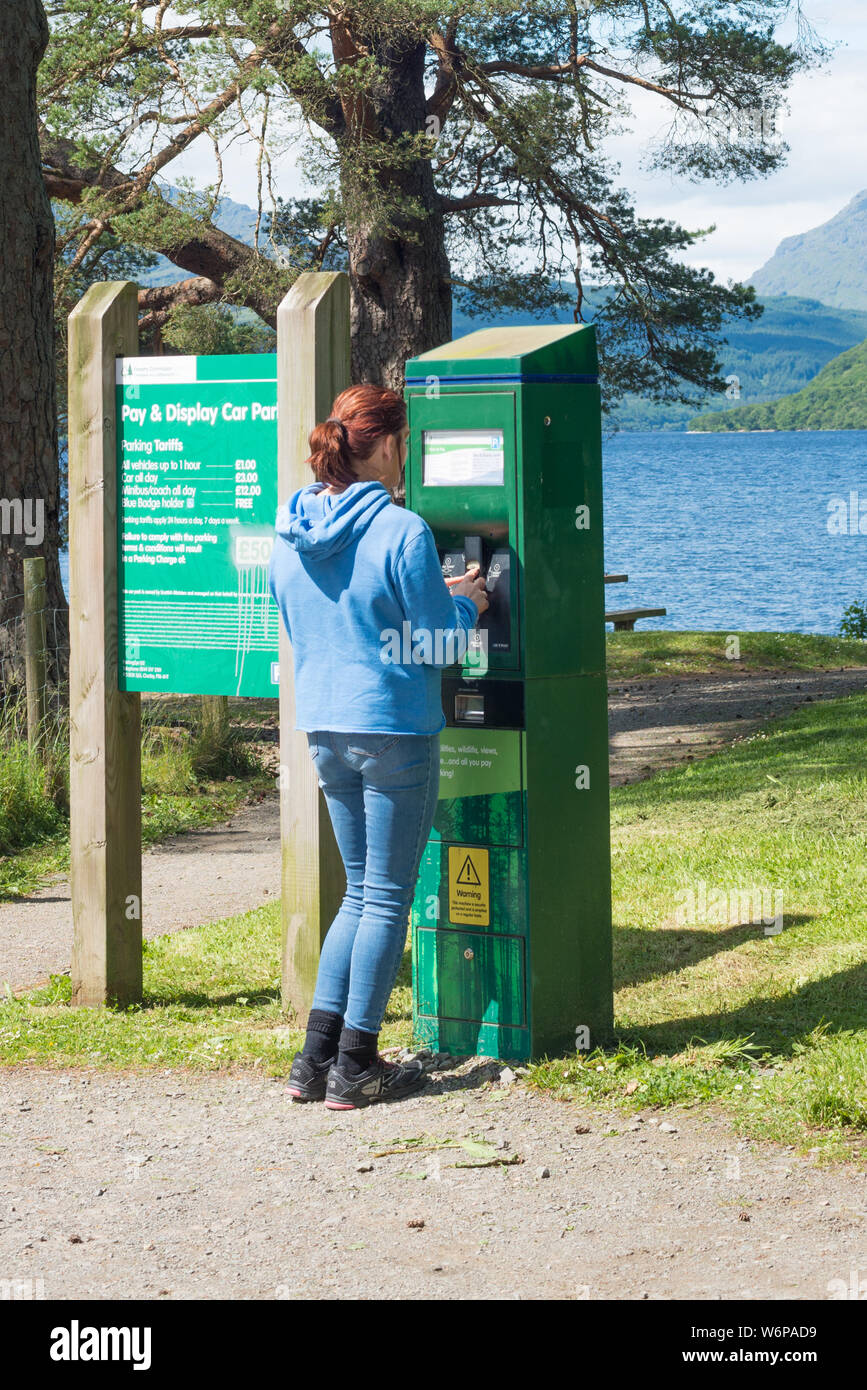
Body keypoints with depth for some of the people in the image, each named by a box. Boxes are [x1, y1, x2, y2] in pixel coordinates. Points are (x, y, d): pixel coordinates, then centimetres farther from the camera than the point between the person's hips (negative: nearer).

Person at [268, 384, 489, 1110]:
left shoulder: (291, 533, 6)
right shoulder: (402, 532, -16)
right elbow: (438, 641, -14)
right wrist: (463, 605, 8)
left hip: (324, 726, 7)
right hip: (393, 727, -7)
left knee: (362, 890, 18)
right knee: (387, 898, 4)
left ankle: (317, 1057, 13)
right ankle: (355, 1068, 6)